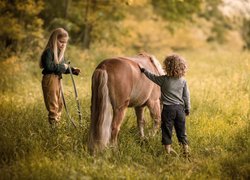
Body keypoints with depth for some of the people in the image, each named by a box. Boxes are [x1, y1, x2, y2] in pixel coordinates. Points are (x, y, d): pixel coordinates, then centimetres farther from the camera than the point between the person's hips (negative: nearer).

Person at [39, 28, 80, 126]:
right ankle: (53, 123, -4)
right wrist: (62, 66, -21)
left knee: (59, 103, 16)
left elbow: (63, 69, 21)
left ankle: (57, 122, 26)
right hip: (50, 79, -10)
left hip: (57, 79, 10)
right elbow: (48, 66, -27)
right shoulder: (49, 52, -14)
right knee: (53, 103, -8)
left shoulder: (60, 53, 15)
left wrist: (72, 70, 6)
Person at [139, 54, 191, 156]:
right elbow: (186, 96, 3)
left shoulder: (164, 79, -10)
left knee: (167, 129, 7)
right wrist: (187, 109, 13)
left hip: (168, 108, -3)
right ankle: (185, 148, 13)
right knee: (181, 130, 11)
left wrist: (143, 69, 16)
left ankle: (168, 148, 10)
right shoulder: (183, 81, -2)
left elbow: (153, 77, 2)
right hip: (180, 108, 3)